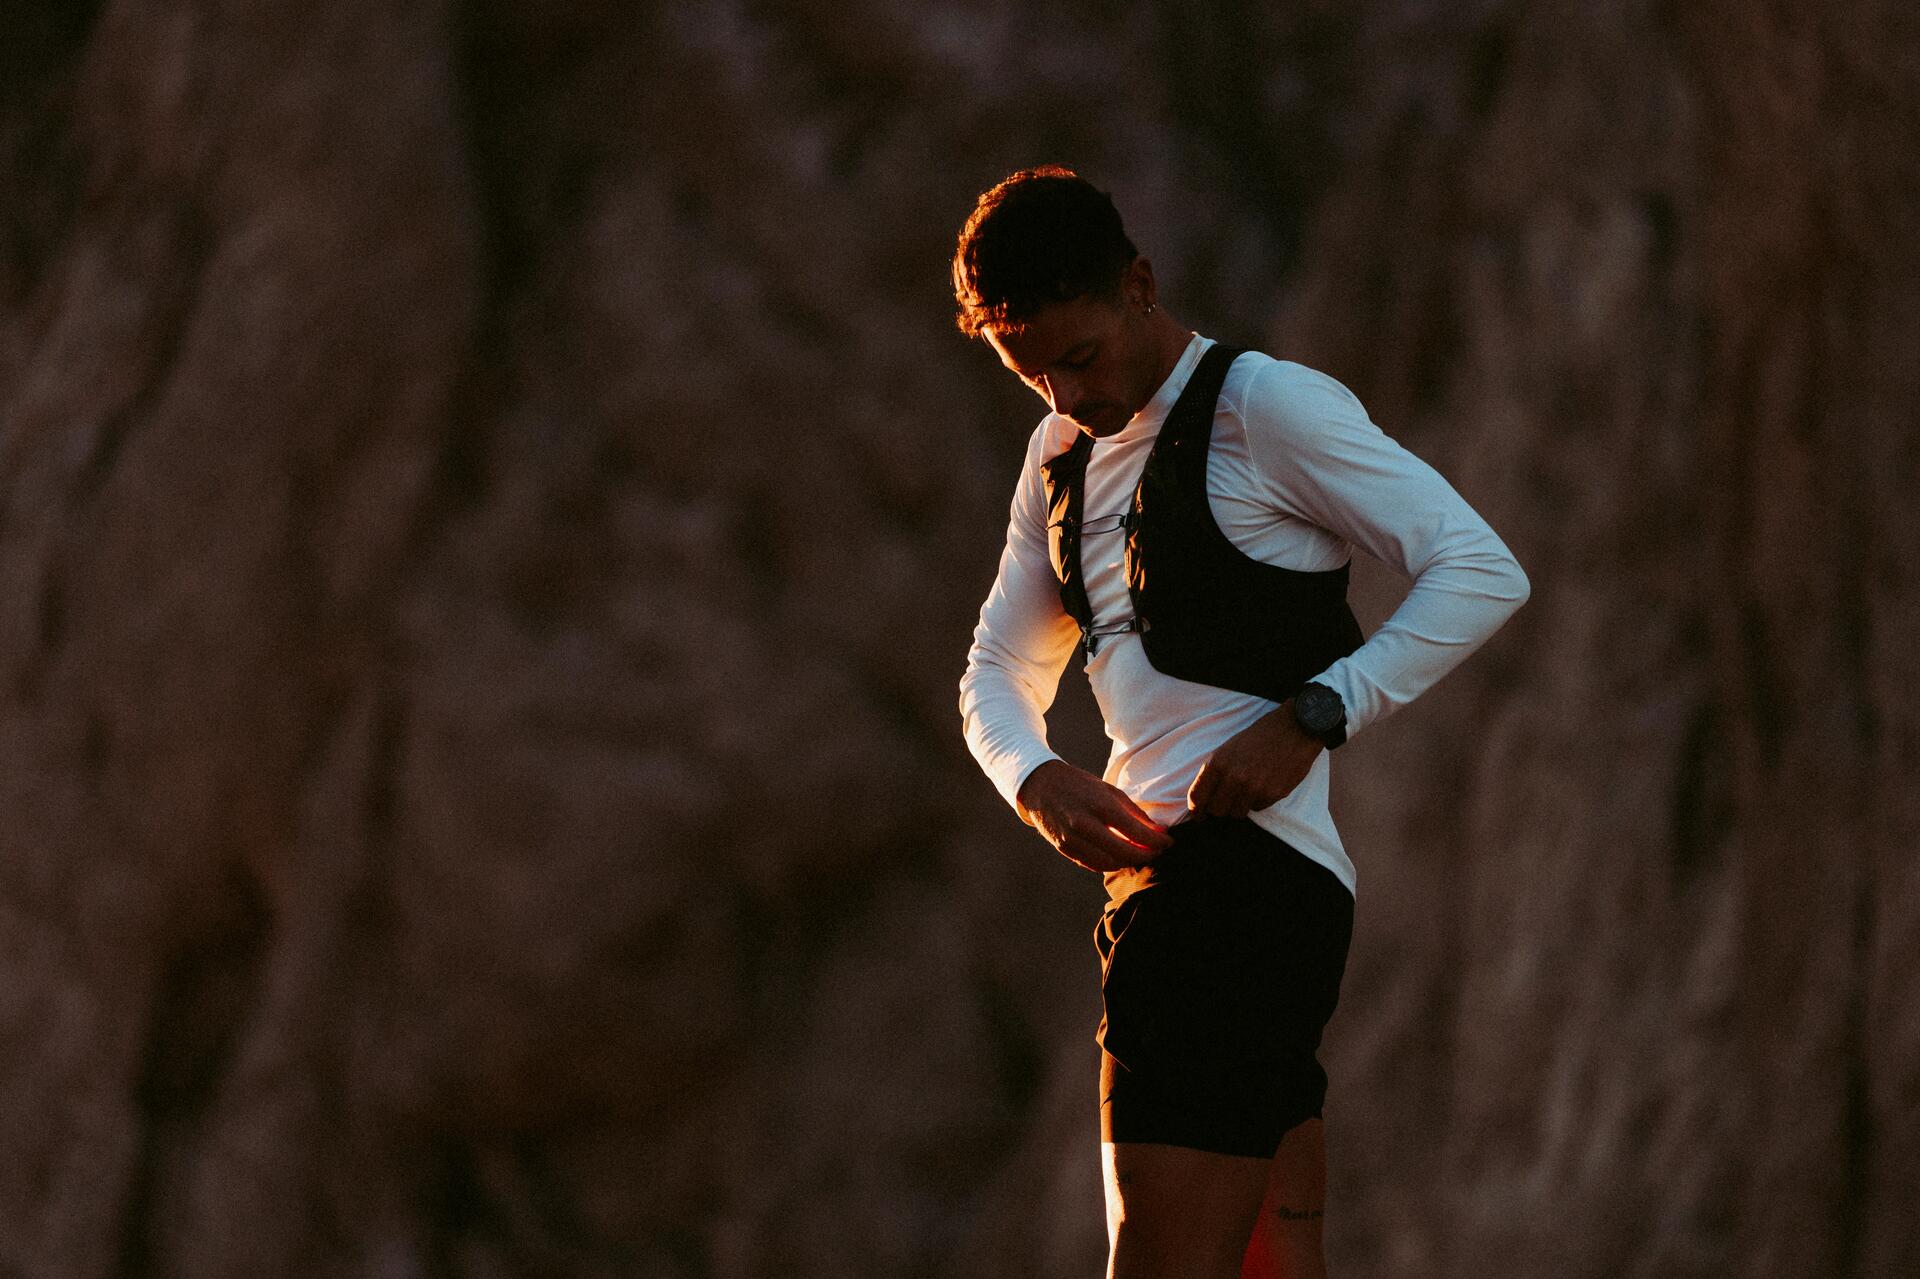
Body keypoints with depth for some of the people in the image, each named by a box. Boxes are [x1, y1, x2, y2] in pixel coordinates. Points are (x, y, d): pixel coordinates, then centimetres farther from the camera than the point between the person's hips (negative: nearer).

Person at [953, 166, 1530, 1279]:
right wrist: (1040, 783, 1)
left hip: (1247, 877, -9)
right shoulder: (1064, 452, 20)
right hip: (1157, 872, 9)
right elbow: (998, 672, 24)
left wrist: (1309, 719, -20)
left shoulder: (1267, 407, -6)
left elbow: (1485, 573, -12)